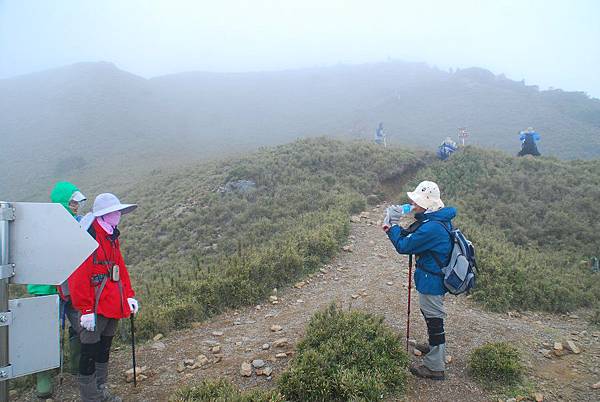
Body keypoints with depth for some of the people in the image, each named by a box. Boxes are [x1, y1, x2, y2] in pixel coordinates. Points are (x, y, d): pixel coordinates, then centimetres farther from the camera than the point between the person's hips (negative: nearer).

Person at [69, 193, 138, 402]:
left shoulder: (111, 237, 11)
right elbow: (78, 277, -21)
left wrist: (129, 295, 12)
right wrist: (85, 310, -21)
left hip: (113, 305, 9)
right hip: (95, 310, -9)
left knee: (104, 348, 20)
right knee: (90, 351, 3)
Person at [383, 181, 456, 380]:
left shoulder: (432, 228, -31)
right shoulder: (439, 220, 2)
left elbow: (404, 246, -22)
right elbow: (415, 237, 10)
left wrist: (394, 225, -9)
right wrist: (394, 229, -2)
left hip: (431, 281, -10)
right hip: (436, 276, 10)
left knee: (433, 319, 4)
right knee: (432, 315, 27)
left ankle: (435, 367, 19)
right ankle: (435, 348, 50)